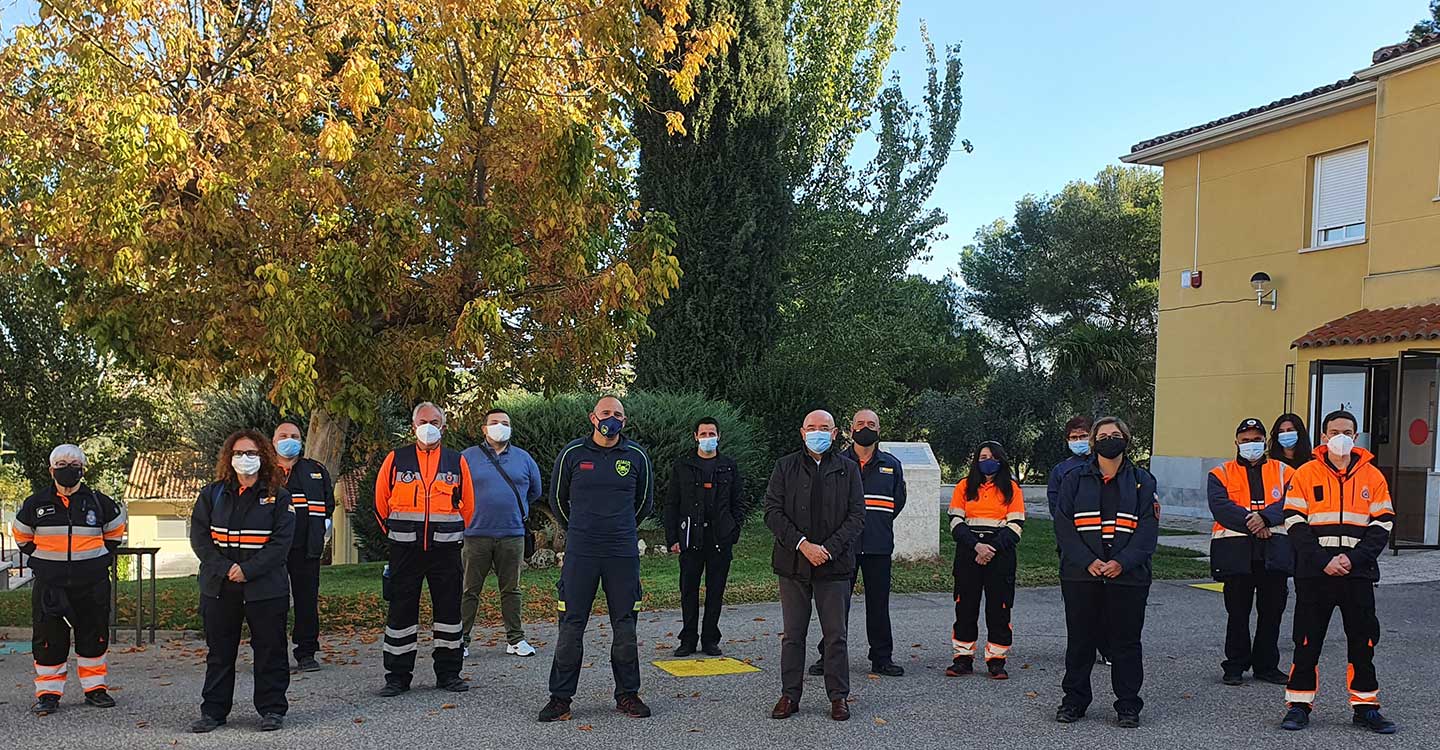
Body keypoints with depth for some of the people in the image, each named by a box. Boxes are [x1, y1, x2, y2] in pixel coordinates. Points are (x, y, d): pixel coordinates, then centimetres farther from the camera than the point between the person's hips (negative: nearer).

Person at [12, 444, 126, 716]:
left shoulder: (99, 502, 2)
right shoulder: (36, 504, 2)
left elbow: (115, 529, 18)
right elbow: (21, 533, 18)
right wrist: (37, 558, 11)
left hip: (92, 583, 0)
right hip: (49, 584, 0)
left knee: (94, 636, 7)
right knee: (48, 638, 3)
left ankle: (95, 688, 19)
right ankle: (48, 693, 13)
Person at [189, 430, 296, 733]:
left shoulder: (278, 496, -1)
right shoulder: (212, 494, 6)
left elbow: (281, 542, -8)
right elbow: (199, 536, 0)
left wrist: (247, 570, -17)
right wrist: (224, 569, -12)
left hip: (265, 586, -2)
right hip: (219, 587, 2)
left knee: (269, 650, 5)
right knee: (219, 651, 11)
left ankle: (272, 709, 16)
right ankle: (213, 711, 21)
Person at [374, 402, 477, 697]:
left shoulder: (457, 461, 7)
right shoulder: (395, 459, 4)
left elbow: (467, 505, 15)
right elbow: (381, 501, 12)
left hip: (445, 548, 1)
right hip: (405, 549, -1)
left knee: (449, 608, 4)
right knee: (401, 610, 2)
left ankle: (448, 673, 15)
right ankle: (397, 677, 11)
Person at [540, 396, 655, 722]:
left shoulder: (637, 456, 4)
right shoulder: (572, 453, 1)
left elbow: (644, 502, 18)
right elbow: (558, 500, 15)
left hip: (623, 554, 1)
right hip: (580, 554, -1)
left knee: (625, 625, 6)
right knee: (571, 625, 0)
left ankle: (627, 694, 18)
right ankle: (560, 698, 10)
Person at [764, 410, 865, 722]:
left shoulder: (848, 469, 7)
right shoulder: (785, 467, 6)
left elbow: (857, 516, 1)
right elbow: (773, 511, -1)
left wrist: (828, 549, -11)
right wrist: (802, 544, -13)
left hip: (834, 564, 0)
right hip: (793, 563, 0)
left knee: (836, 635, 4)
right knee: (793, 634, 6)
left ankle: (838, 696, 15)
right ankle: (790, 696, 15)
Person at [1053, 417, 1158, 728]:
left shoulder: (1142, 481, 7)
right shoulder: (1075, 480, 7)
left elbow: (1148, 529, -1)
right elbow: (1063, 526, -1)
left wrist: (1122, 562, -14)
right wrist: (1088, 561, -13)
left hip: (1128, 575, 0)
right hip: (1080, 574, 1)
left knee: (1126, 641, 6)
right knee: (1080, 640, 7)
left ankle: (1128, 704, 17)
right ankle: (1074, 700, 19)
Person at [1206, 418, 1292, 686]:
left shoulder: (1283, 471, 12)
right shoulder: (1221, 473, 7)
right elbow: (1220, 506, -9)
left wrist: (1265, 517, -20)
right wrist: (1250, 523, -18)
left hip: (1274, 550, 2)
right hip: (1235, 551, -2)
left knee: (1272, 611, 8)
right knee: (1237, 612, 4)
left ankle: (1267, 665, 21)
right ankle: (1235, 666, 14)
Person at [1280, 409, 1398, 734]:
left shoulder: (1373, 476, 6)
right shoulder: (1305, 474, 2)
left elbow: (1382, 525, 3)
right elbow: (1295, 524, -3)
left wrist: (1352, 558, -10)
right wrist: (1324, 561, -12)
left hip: (1358, 573, 1)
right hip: (1314, 574, -1)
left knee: (1363, 641, 7)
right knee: (1307, 641, 3)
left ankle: (1365, 706, 19)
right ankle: (1299, 704, 12)